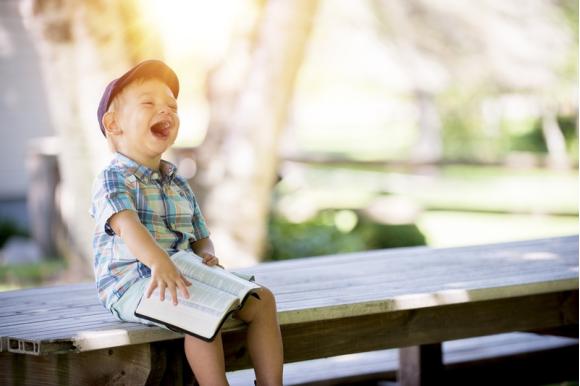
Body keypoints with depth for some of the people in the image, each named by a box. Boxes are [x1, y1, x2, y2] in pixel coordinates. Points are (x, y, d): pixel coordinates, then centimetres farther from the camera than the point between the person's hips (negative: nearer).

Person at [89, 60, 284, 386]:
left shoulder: (178, 184, 18)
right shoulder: (113, 179, -8)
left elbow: (200, 237, 21)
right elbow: (126, 224, -28)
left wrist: (207, 256, -6)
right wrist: (158, 262, -47)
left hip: (184, 277, 8)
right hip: (132, 284, -8)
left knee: (262, 299, -2)